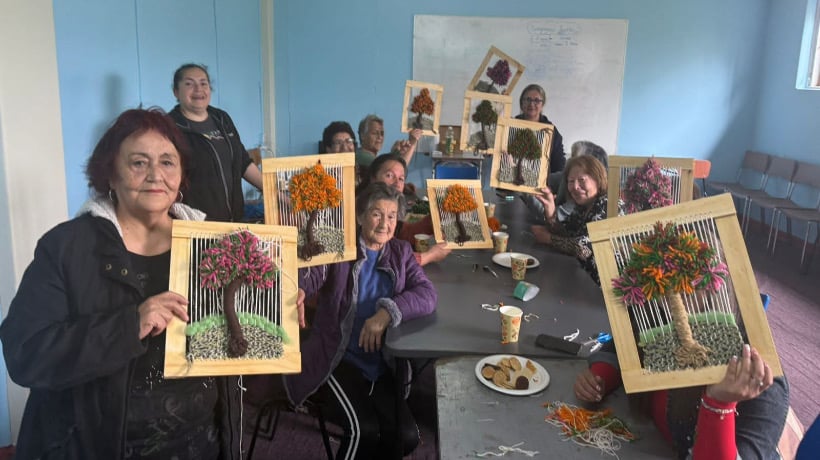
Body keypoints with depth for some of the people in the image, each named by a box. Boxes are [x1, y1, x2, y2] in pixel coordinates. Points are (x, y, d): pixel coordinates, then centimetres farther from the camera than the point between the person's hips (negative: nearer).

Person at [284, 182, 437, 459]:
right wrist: (297, 289, -46)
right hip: (334, 359, -3)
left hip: (380, 365, 4)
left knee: (406, 437, -11)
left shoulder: (401, 252, 8)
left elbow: (428, 295, -7)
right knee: (364, 430, -23)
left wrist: (388, 312, -25)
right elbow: (311, 273, -20)